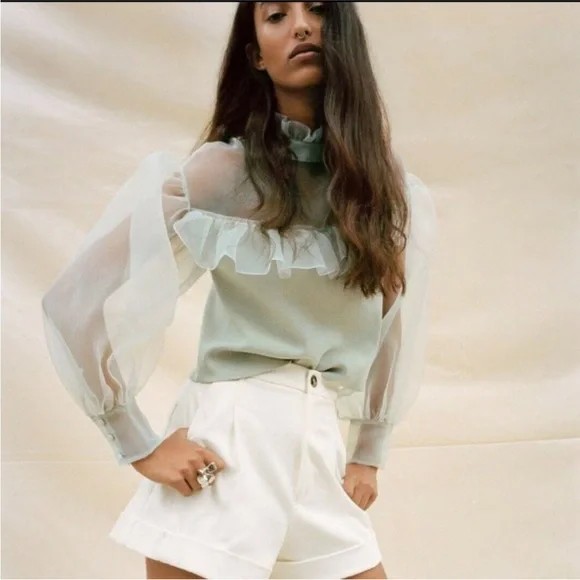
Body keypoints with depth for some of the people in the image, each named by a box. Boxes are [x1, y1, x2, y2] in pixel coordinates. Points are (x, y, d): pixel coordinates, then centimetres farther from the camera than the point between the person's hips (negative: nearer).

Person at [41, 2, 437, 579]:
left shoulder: (394, 190, 7)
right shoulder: (222, 170, -6)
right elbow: (76, 301, -8)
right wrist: (139, 446, -7)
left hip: (326, 451, 4)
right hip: (229, 441, -4)